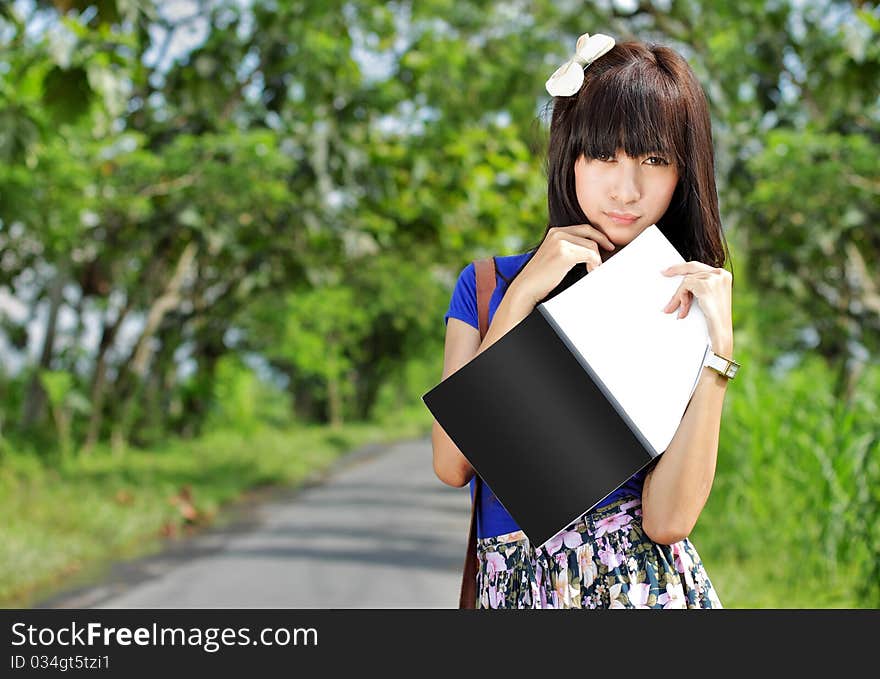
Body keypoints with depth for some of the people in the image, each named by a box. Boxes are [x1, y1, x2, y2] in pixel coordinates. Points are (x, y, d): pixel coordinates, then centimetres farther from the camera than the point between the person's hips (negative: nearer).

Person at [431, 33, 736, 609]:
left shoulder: (685, 302, 4)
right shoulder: (488, 285, 6)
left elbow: (668, 519, -8)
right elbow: (451, 466, -7)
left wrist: (717, 346, -14)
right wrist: (524, 293, -8)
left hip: (641, 582, 0)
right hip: (511, 584, 0)